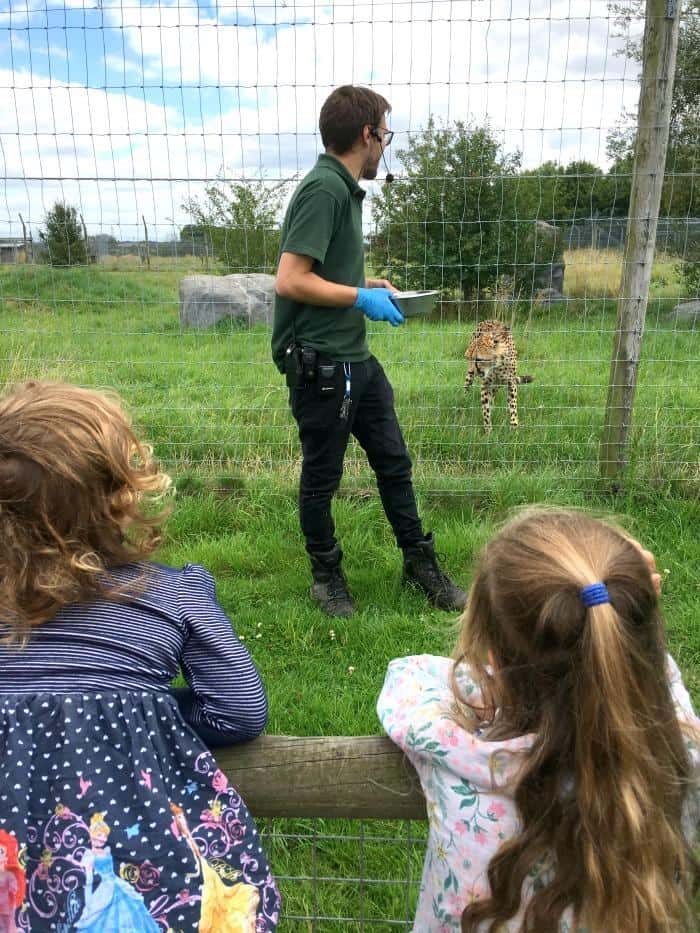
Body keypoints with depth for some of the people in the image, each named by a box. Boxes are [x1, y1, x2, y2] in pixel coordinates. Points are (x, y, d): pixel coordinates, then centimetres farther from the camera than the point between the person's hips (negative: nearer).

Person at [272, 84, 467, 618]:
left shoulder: (344, 188, 14)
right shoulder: (324, 189, -15)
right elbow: (291, 281, -23)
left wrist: (369, 285, 13)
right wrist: (361, 297, -14)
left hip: (356, 359, 10)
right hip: (320, 364, -10)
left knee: (394, 462, 15)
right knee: (322, 476, 7)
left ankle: (420, 563, 30)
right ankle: (327, 575, 27)